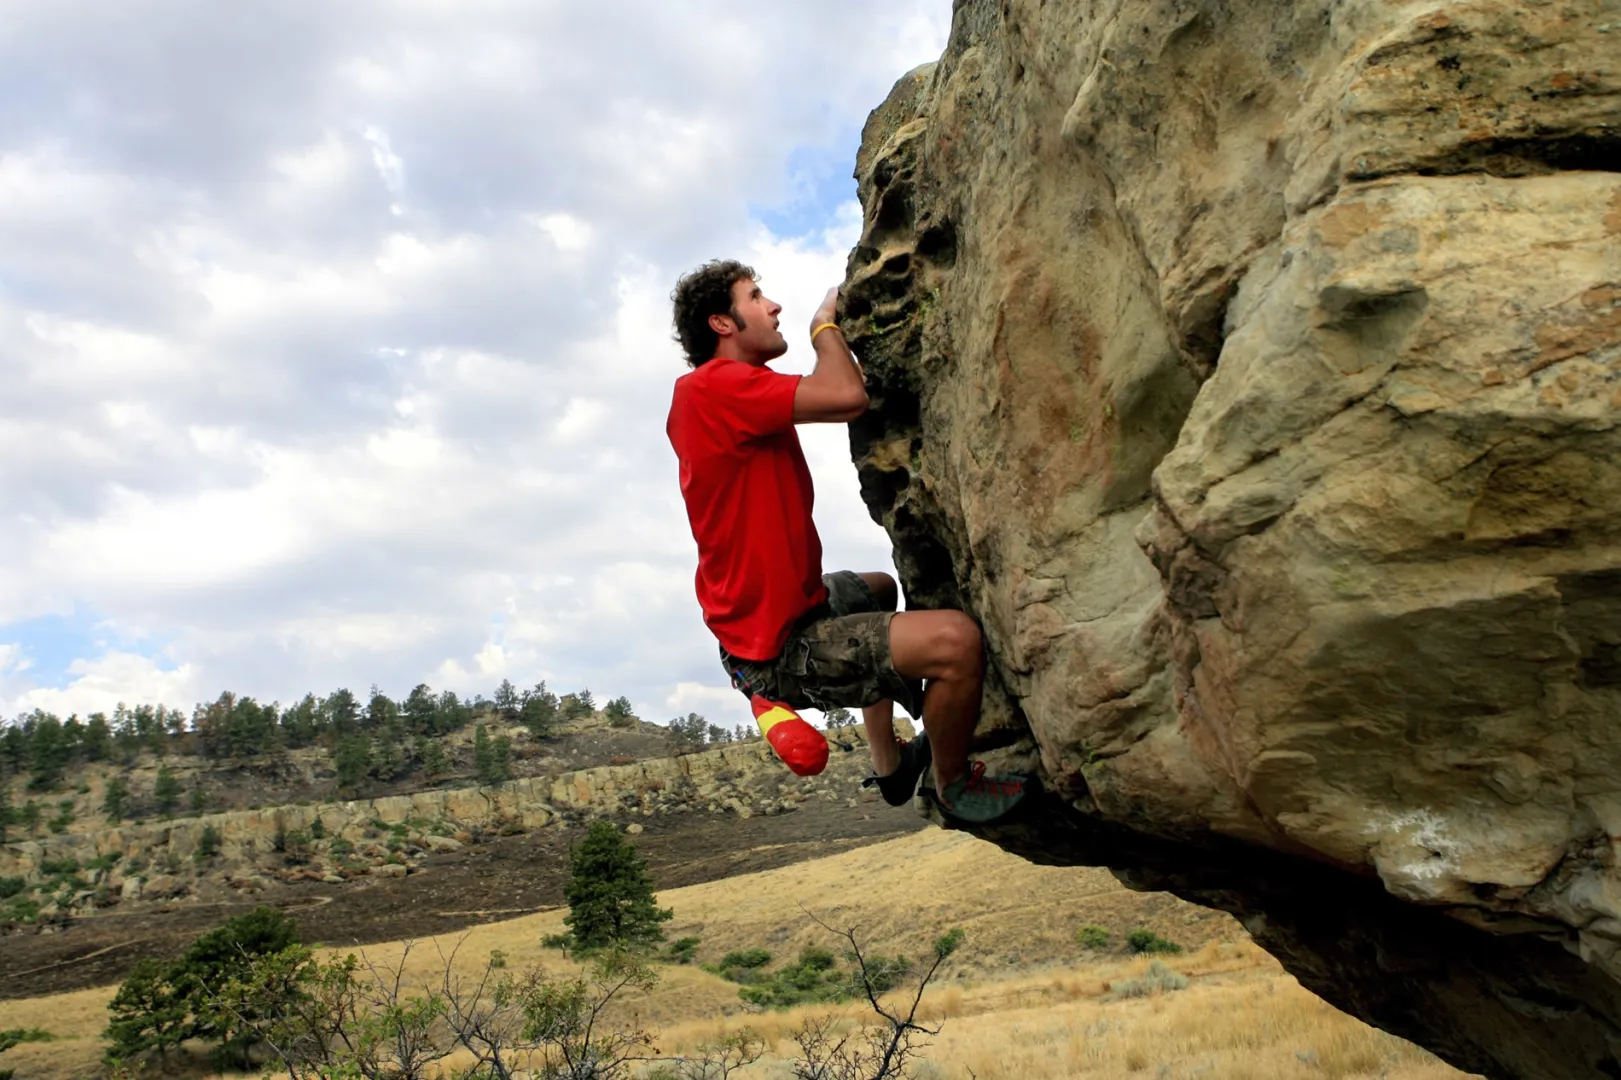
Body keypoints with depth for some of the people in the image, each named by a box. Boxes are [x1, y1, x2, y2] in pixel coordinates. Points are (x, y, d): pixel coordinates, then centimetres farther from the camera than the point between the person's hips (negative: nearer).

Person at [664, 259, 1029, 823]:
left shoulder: (731, 394, 12)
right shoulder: (711, 387, -19)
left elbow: (836, 402, 19)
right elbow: (848, 396, -27)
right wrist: (825, 322, -9)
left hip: (779, 612, 11)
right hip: (779, 654, -11)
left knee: (876, 589, 38)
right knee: (955, 639, -24)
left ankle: (889, 764, 44)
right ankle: (953, 786, 5)